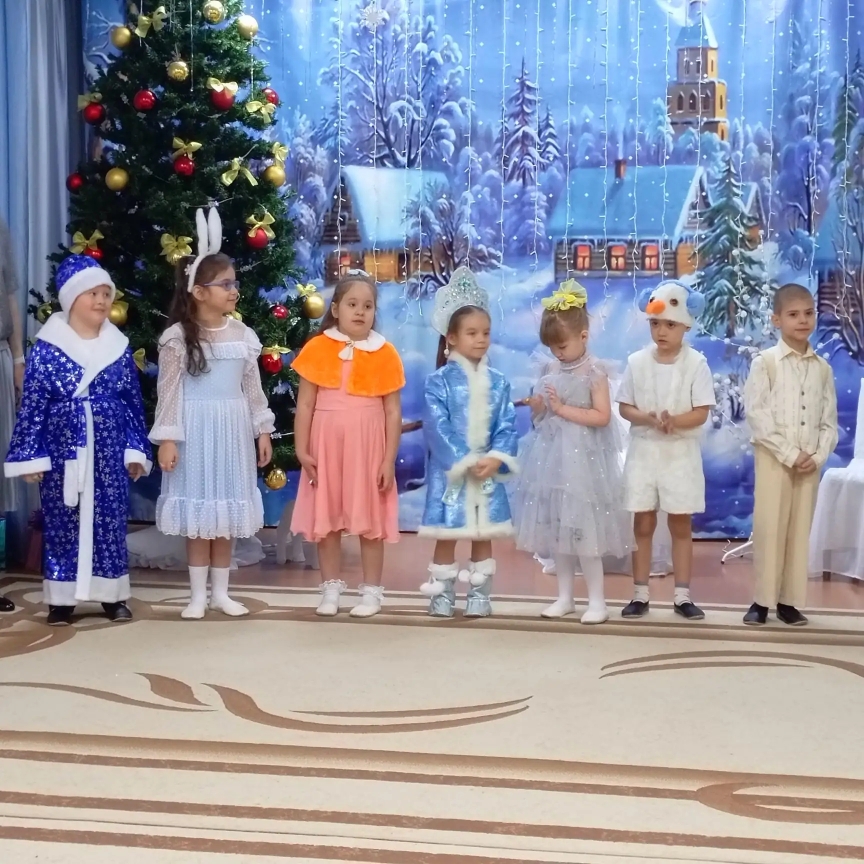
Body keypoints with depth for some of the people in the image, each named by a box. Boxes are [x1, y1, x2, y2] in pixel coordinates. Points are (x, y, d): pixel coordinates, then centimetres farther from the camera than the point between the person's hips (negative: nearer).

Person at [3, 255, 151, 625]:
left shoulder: (119, 347, 5)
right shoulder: (46, 348, -4)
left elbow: (134, 404, 7)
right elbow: (32, 406, -4)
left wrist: (135, 450, 3)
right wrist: (30, 455, -7)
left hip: (108, 453, 2)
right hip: (62, 452, -2)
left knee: (110, 522, 6)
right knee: (62, 524, 4)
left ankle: (113, 595, 17)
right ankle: (62, 598, 14)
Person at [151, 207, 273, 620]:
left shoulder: (242, 334, 4)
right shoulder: (178, 337, -8)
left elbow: (252, 387, 9)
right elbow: (169, 391, -9)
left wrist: (262, 430, 8)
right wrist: (167, 438, -12)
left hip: (232, 428, 4)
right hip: (195, 428, -4)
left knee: (226, 510, 10)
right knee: (198, 511, 3)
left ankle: (221, 592, 20)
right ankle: (198, 594, 13)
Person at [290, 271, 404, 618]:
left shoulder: (385, 354, -2)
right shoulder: (317, 349, -1)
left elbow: (393, 412, -1)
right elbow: (305, 404, 0)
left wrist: (389, 460, -5)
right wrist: (302, 450, -5)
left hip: (367, 446, -1)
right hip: (326, 445, 1)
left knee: (369, 519, 6)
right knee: (325, 517, 8)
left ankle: (371, 590, 16)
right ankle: (331, 587, 20)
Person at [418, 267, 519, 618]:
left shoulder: (498, 382, 4)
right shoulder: (439, 381, -7)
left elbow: (507, 427, 0)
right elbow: (437, 428, -13)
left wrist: (496, 459, -16)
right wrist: (465, 462, -18)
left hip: (488, 470, 3)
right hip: (450, 470, -3)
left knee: (483, 535, 10)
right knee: (446, 535, 4)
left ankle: (479, 594, 20)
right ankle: (442, 593, 15)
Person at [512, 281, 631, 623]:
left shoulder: (594, 372, -9)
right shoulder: (551, 370, 10)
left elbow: (602, 416, -16)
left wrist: (563, 409, -18)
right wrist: (537, 408, -5)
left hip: (581, 457, -7)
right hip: (552, 454, 7)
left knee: (583, 529, -6)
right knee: (556, 527, 10)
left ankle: (597, 601, 5)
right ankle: (565, 596, 21)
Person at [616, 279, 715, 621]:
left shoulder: (696, 363, -6)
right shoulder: (637, 361, 0)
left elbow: (701, 413, -9)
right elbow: (625, 407, 1)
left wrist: (675, 421, -27)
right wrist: (648, 419, -19)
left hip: (681, 453, -1)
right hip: (644, 451, 2)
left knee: (681, 525, 6)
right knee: (643, 524, 6)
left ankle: (682, 595, 14)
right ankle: (639, 594, 14)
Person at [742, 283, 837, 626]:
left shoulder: (822, 368, 7)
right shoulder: (765, 362, -5)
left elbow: (829, 420, 8)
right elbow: (756, 415, -11)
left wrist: (818, 456, -8)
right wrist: (789, 454, -14)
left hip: (810, 462, 4)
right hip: (773, 458, -4)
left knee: (800, 529, 6)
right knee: (769, 528, -3)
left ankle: (789, 600, 13)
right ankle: (762, 600, 5)